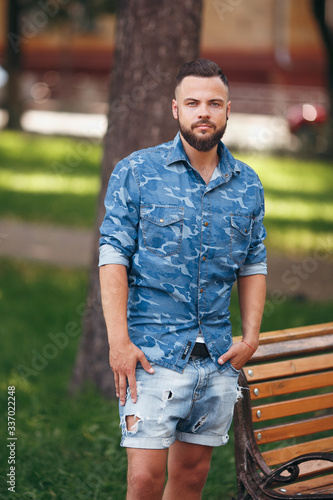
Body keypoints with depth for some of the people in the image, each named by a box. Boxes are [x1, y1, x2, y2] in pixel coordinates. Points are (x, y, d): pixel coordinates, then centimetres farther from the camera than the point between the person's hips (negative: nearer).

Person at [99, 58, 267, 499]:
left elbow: (253, 265, 16)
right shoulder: (136, 172, -2)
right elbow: (113, 256, -5)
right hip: (152, 352, -4)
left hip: (219, 357, 4)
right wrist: (119, 341, -13)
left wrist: (251, 336, 4)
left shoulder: (248, 185, 9)